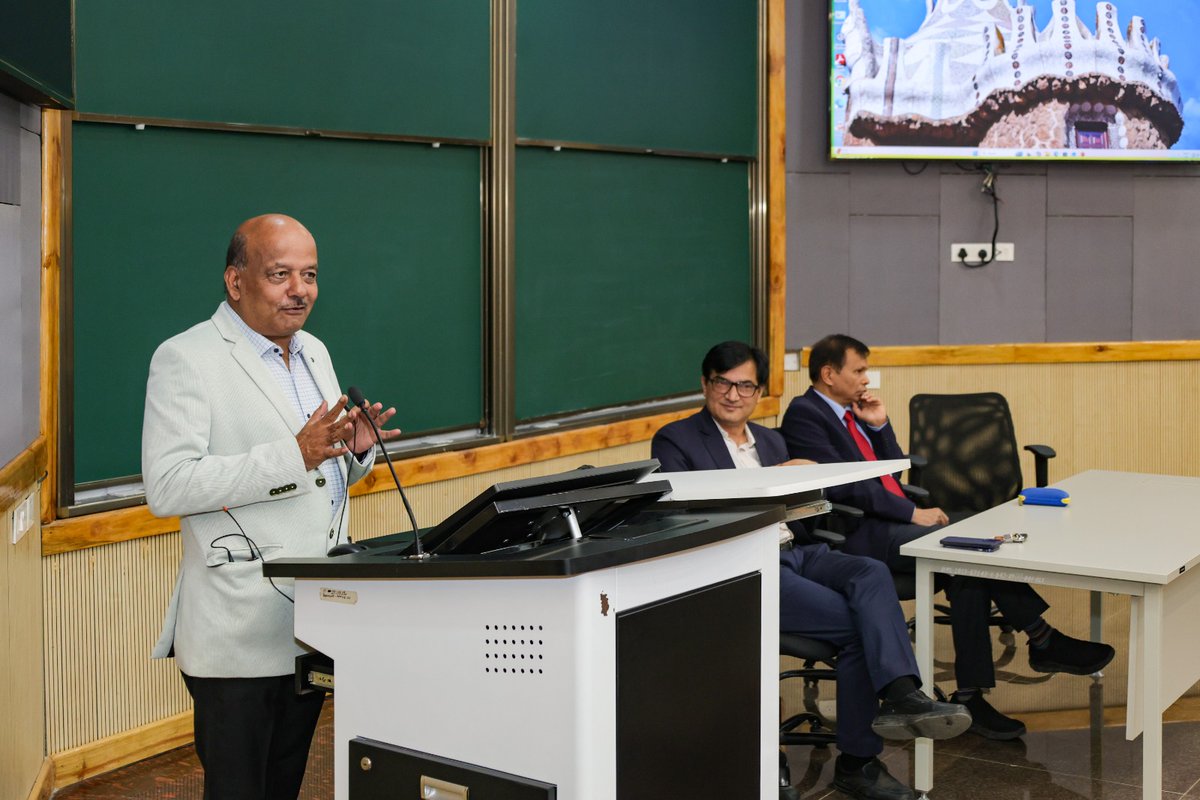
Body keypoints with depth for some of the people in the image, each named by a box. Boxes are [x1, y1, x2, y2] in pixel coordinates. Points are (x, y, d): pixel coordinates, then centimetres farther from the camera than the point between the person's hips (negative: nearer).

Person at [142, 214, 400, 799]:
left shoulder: (314, 353, 15)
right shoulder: (187, 360, -10)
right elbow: (166, 486, -21)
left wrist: (355, 451, -1)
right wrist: (295, 455, -25)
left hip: (314, 624, 7)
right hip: (239, 636, -7)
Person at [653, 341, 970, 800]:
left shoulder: (772, 441, 25)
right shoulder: (675, 440, 4)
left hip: (796, 551, 6)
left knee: (872, 574, -26)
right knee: (855, 626, -22)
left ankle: (901, 696, -36)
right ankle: (857, 761, -16)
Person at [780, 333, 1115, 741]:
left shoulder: (851, 413, 21)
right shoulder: (804, 413, -7)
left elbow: (893, 471, 21)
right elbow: (842, 484, -18)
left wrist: (880, 425, 6)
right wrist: (912, 512, -17)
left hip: (893, 522, 9)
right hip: (859, 533, -9)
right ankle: (1044, 641, -10)